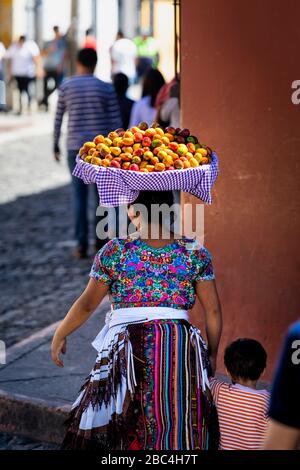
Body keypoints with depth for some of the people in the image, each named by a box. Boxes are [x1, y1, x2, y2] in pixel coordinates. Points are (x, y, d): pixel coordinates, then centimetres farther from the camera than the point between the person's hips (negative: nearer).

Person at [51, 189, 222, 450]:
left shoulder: (115, 251, -3)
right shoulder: (196, 253, 1)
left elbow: (87, 305, 5)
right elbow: (214, 313, 4)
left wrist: (59, 336, 21)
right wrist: (212, 355, 18)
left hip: (128, 348, -2)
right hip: (182, 348, 2)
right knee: (181, 427, 11)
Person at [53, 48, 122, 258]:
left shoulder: (66, 87, 0)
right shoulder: (106, 88, -3)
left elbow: (58, 119, 6)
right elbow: (115, 122, -2)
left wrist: (56, 145, 17)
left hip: (75, 147, 1)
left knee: (80, 197, 4)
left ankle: (82, 245, 1)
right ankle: (100, 239, 17)